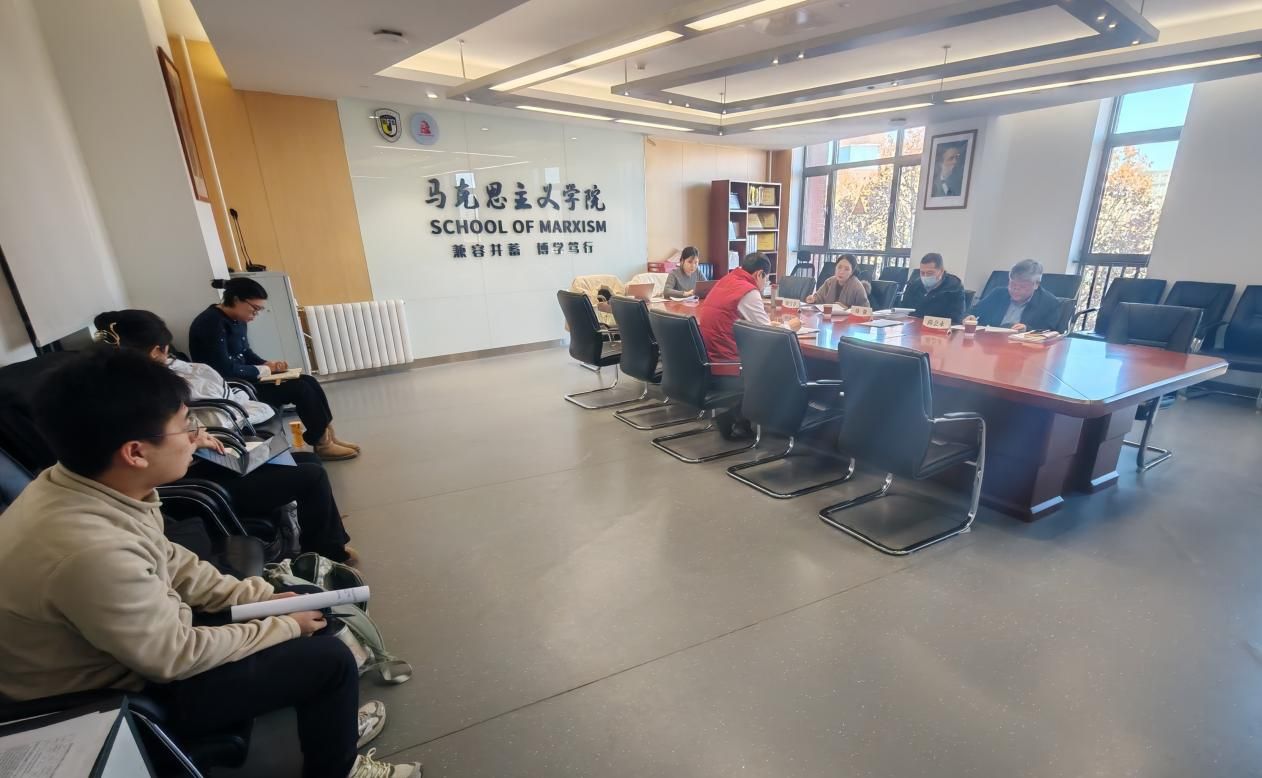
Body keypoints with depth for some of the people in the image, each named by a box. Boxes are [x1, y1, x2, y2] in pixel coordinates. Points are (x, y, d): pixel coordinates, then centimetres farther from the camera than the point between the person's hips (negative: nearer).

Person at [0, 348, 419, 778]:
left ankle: (331, 722, 32)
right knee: (330, 659, -7)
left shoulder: (82, 483, -10)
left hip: (143, 634, 8)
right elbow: (177, 657, -25)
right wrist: (284, 626, -12)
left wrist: (260, 597, -1)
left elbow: (168, 561, 4)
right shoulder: (91, 550, -38)